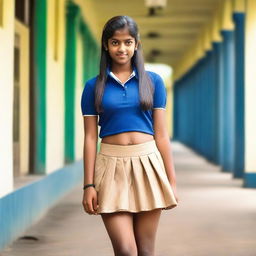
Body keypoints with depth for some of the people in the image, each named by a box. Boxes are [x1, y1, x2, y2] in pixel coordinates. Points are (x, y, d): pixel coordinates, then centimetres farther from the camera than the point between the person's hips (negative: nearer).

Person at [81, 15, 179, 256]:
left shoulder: (153, 81, 6)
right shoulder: (94, 87, 5)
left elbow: (161, 134, 6)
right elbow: (90, 137, 4)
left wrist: (171, 181, 3)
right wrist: (89, 185, -2)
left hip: (147, 164, 1)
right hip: (112, 166, -1)